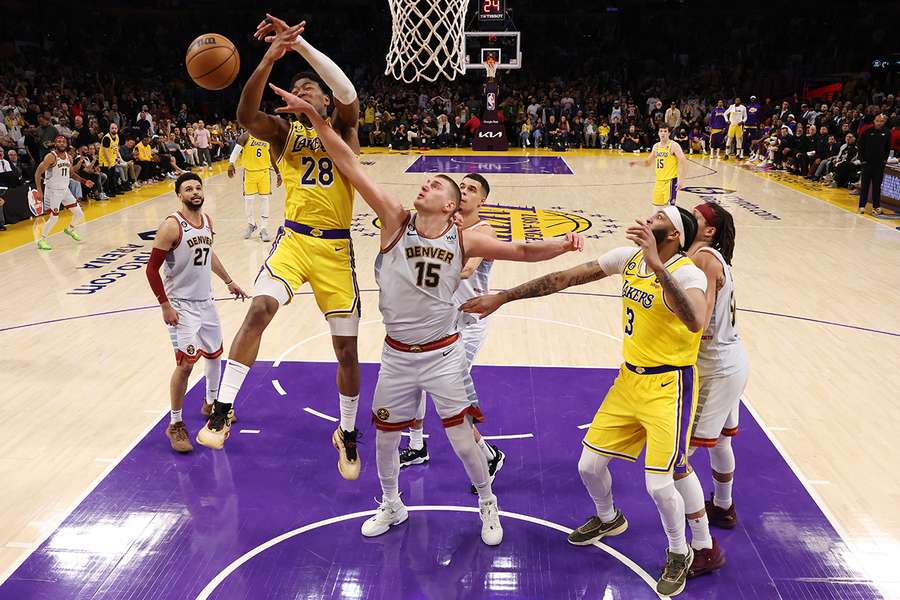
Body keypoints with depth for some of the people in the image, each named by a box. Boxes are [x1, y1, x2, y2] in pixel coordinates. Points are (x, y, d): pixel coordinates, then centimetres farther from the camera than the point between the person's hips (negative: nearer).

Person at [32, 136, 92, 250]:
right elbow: (38, 173, -16)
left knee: (79, 214, 9)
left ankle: (69, 229, 38)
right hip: (53, 191, -7)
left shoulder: (69, 157, 5)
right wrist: (39, 190, -23)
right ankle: (42, 241, 5)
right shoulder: (51, 157, -16)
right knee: (54, 217, -11)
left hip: (65, 190, 7)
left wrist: (84, 181, 6)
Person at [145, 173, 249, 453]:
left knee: (214, 353, 20)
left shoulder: (207, 220, 4)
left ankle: (211, 403, 44)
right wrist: (165, 306, -19)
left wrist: (229, 281, 25)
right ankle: (175, 425, 4)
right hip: (181, 305, -8)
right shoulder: (172, 226, -18)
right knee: (186, 363, -13)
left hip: (206, 302, 8)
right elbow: (152, 269, -16)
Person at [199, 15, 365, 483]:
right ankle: (222, 412, -15)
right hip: (294, 238, 1)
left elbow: (349, 94, -19)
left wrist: (300, 44, -24)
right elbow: (246, 116, -15)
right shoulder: (284, 133, 8)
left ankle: (347, 434, 23)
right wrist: (268, 61, -27)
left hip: (336, 246, -1)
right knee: (259, 309, -25)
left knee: (346, 347, 3)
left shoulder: (342, 129, 5)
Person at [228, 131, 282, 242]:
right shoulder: (247, 136, -7)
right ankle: (251, 224, 26)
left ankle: (264, 229, 6)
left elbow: (272, 157, 15)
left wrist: (278, 173, 14)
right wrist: (231, 164, -33)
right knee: (248, 200, 3)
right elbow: (236, 149, -16)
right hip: (249, 171, -2)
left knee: (264, 200, 0)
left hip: (264, 172, 2)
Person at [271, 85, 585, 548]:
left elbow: (521, 251, -7)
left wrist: (561, 244, -25)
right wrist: (313, 115, -18)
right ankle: (391, 505, 41)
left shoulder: (463, 240, -7)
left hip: (443, 353, -1)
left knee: (462, 438, 4)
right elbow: (349, 165, -15)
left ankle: (488, 505, 31)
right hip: (397, 354, 2)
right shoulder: (395, 221, -9)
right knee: (385, 436, 14)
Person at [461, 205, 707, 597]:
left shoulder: (688, 273, -21)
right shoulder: (628, 257, 0)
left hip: (669, 386, -6)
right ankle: (608, 519, 43)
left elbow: (695, 321, -42)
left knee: (658, 483, -8)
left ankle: (679, 554, 23)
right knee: (589, 465, 10)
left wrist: (656, 264, -46)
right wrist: (502, 298, 1)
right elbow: (565, 279, 2)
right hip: (629, 378, 7)